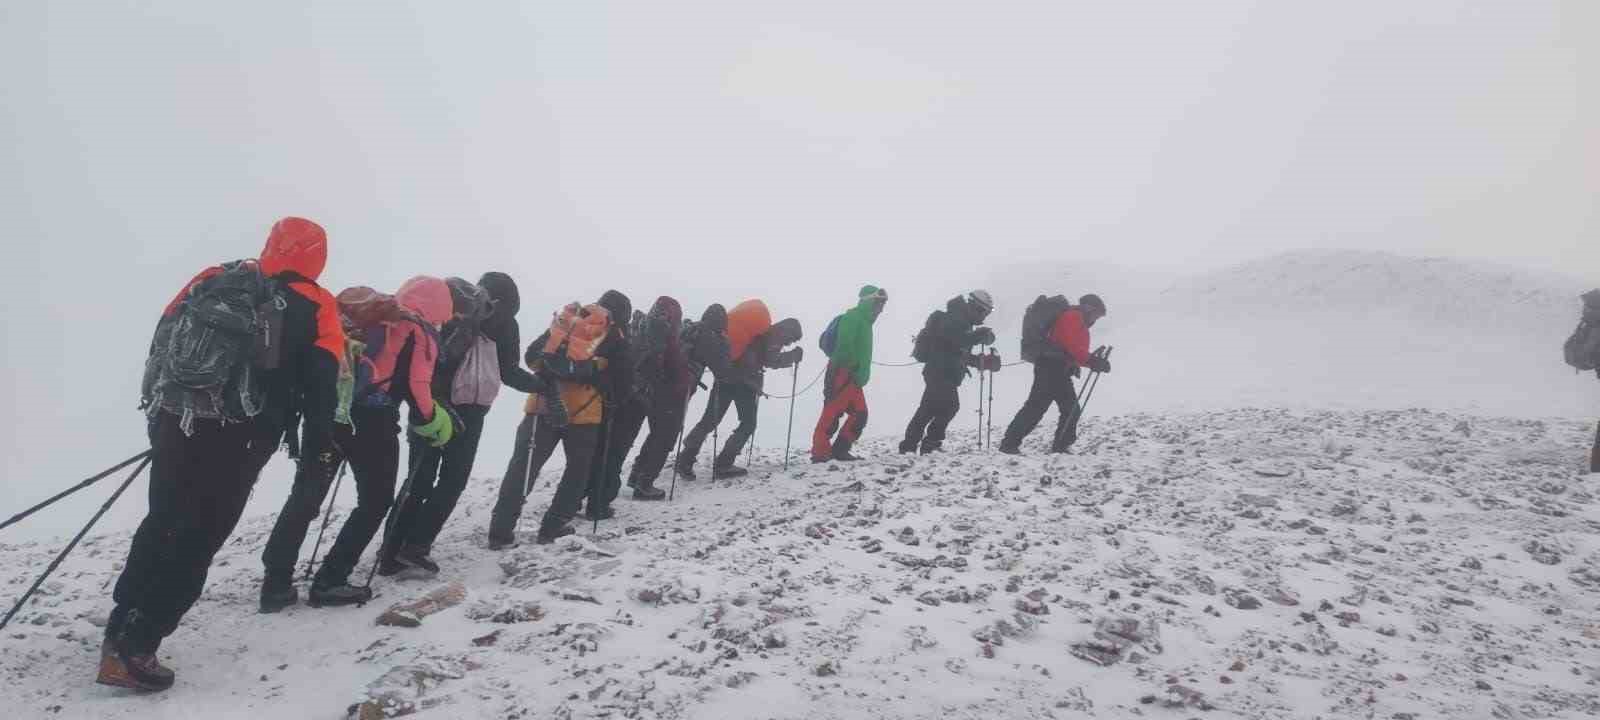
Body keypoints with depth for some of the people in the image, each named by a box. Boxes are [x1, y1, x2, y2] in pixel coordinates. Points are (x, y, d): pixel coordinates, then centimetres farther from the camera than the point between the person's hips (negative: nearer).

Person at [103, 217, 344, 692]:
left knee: (160, 525, 20)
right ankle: (133, 649, 1)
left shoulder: (215, 278, 14)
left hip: (174, 421, 5)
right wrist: (318, 439, 1)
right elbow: (321, 377, -7)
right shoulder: (314, 305, 2)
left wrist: (159, 403, 24)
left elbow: (163, 336, 15)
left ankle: (121, 630, 25)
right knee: (197, 539, 3)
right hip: (238, 439, -5)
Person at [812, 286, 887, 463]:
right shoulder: (853, 318, -8)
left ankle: (840, 450, 10)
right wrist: (856, 373, -19)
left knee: (860, 414, 7)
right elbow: (844, 347, -20)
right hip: (843, 375, -10)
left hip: (853, 378, 10)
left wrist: (862, 375, 15)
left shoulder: (865, 322, 22)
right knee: (832, 412, -12)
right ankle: (820, 452, -12)